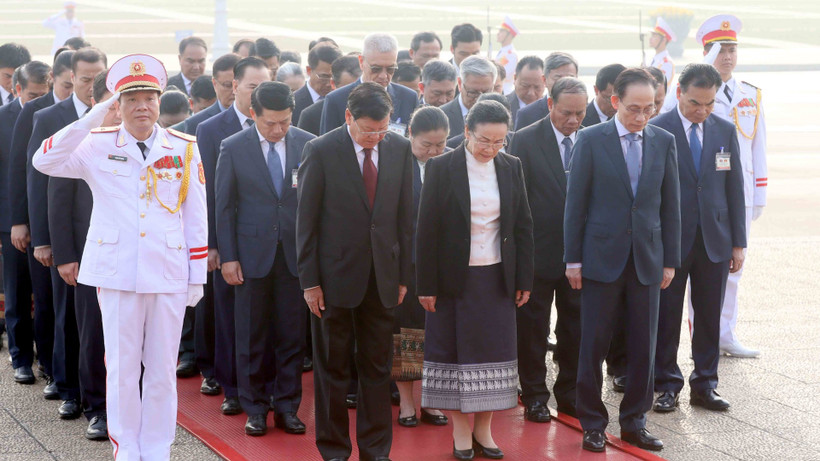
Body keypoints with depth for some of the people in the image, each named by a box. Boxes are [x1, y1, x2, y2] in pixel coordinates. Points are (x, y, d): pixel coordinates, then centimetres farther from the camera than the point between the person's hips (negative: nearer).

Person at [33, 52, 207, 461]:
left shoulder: (184, 148, 6)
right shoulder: (98, 145, 2)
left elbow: (196, 217, 7)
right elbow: (45, 162, -12)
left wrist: (197, 277, 4)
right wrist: (90, 120, -19)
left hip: (169, 275, 1)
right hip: (117, 273, -1)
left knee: (162, 369, 6)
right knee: (122, 367, 4)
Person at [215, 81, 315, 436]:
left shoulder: (308, 145, 0)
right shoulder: (233, 148, -2)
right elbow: (223, 206, 1)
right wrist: (227, 257, -3)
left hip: (296, 254, 1)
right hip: (253, 254, -1)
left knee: (293, 336, 5)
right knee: (251, 337, 6)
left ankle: (287, 407, 16)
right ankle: (255, 409, 16)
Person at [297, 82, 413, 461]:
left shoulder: (400, 149, 2)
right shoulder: (321, 151, -9)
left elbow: (405, 215, 7)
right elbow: (306, 220, -6)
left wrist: (404, 274, 6)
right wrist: (309, 280, -8)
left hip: (382, 276, 3)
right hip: (336, 276, -3)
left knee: (377, 366, 9)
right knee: (332, 368, 7)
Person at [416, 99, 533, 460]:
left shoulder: (511, 168, 4)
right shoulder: (441, 168, -7)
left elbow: (523, 225, 8)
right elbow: (427, 229, -7)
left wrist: (524, 279, 5)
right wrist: (426, 285, -9)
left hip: (497, 279, 3)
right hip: (454, 278, -3)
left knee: (493, 351, 5)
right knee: (454, 349, 2)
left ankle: (484, 430, 14)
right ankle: (461, 431, 10)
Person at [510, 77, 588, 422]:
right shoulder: (526, 140, -6)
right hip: (540, 251, -3)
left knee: (575, 328, 11)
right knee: (532, 328, 6)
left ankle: (570, 394, 23)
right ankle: (534, 396, 17)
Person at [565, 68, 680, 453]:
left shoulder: (664, 142, 5)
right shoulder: (591, 140, -3)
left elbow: (670, 204, 8)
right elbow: (576, 202, -2)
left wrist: (670, 259, 5)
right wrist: (573, 259, -4)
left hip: (647, 259, 3)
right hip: (602, 258, -3)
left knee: (644, 346, 6)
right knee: (593, 345, 2)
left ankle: (634, 422, 18)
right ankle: (592, 424, 14)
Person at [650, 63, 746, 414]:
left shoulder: (725, 131, 6)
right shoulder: (656, 131, -7)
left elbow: (734, 188, 9)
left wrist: (738, 243, 6)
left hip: (714, 239, 3)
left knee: (709, 315, 8)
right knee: (666, 315, 4)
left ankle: (705, 385, 18)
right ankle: (667, 384, 14)